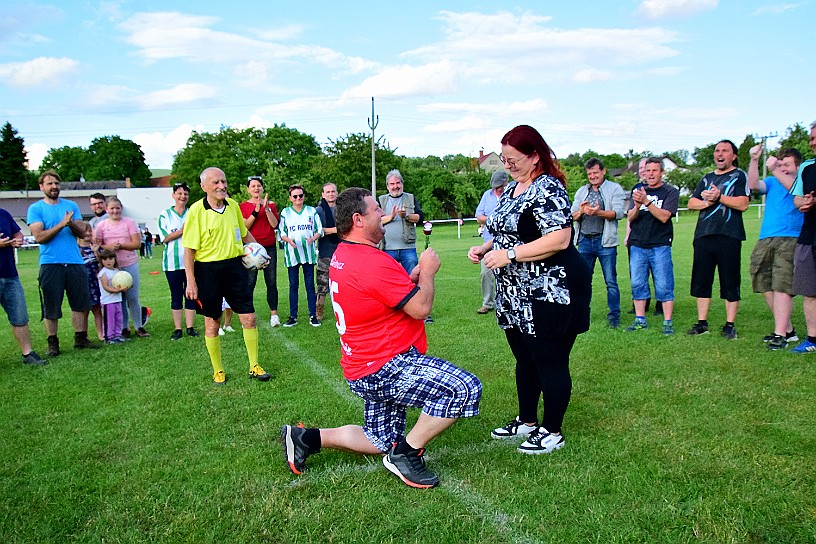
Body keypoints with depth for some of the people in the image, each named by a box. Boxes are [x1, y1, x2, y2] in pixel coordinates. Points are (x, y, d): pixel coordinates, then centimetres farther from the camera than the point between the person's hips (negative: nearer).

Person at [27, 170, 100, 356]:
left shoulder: (71, 206, 11)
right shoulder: (35, 208, 2)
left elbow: (82, 233, 4)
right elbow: (39, 237, -9)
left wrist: (72, 224, -16)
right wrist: (61, 224, -17)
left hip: (75, 262, 3)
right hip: (50, 264, -3)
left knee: (81, 303, 6)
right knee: (51, 307, 3)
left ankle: (81, 338, 17)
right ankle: (53, 343, 14)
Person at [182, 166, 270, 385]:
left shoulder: (233, 205, 4)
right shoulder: (196, 211, -11)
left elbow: (244, 233, 22)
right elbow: (189, 249, -11)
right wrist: (190, 282, -13)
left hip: (235, 266, 4)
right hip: (208, 270, -4)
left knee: (249, 318, 3)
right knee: (212, 322, 8)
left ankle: (254, 367, 19)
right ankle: (218, 370, 25)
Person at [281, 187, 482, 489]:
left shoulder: (341, 255, 10)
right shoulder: (373, 262, -23)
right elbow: (420, 307, -21)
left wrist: (416, 273, 9)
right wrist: (428, 271, -3)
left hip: (366, 368, 11)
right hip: (385, 369, -11)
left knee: (380, 442, 24)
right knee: (466, 388, -21)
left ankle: (308, 437, 19)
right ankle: (406, 454, -7)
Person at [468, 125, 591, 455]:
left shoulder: (548, 189, -15)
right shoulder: (511, 189, 14)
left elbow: (559, 240, -25)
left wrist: (509, 255, -25)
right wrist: (484, 249, 6)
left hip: (548, 294, -10)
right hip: (515, 296, 10)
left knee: (550, 362, 2)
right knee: (525, 360, 19)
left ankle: (552, 432, 16)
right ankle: (527, 422, 34)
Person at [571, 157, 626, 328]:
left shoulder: (615, 189, 3)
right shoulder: (581, 191, 16)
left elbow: (618, 213, -9)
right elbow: (572, 216, 10)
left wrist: (598, 212, -24)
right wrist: (581, 211, -12)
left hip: (605, 241, -4)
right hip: (585, 240, 4)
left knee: (611, 281, 0)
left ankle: (614, 314, 8)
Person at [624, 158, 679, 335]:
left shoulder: (670, 192, 3)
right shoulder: (637, 190, 13)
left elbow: (664, 216, -12)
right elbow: (631, 217, 4)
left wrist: (646, 201, -22)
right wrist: (637, 206, -18)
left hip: (660, 245, -3)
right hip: (637, 245, 3)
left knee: (664, 285, -4)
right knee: (637, 284, 5)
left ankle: (668, 322, 2)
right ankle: (640, 320, 14)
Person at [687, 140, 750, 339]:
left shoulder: (740, 176, 5)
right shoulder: (707, 178, 20)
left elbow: (743, 204, -9)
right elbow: (691, 203, 11)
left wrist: (719, 197, -12)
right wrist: (707, 201, -7)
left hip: (729, 236, -5)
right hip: (704, 235, 5)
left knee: (730, 282, -1)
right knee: (701, 280, 6)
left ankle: (730, 325, 5)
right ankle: (702, 322, 14)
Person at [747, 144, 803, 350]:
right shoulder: (772, 182, 20)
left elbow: (794, 188, -15)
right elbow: (753, 185, 1)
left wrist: (774, 170, -21)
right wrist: (754, 160, -10)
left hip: (790, 240, -5)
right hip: (765, 240, 5)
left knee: (781, 286, -14)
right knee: (766, 286, 6)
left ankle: (780, 335, -13)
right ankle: (788, 329, 19)